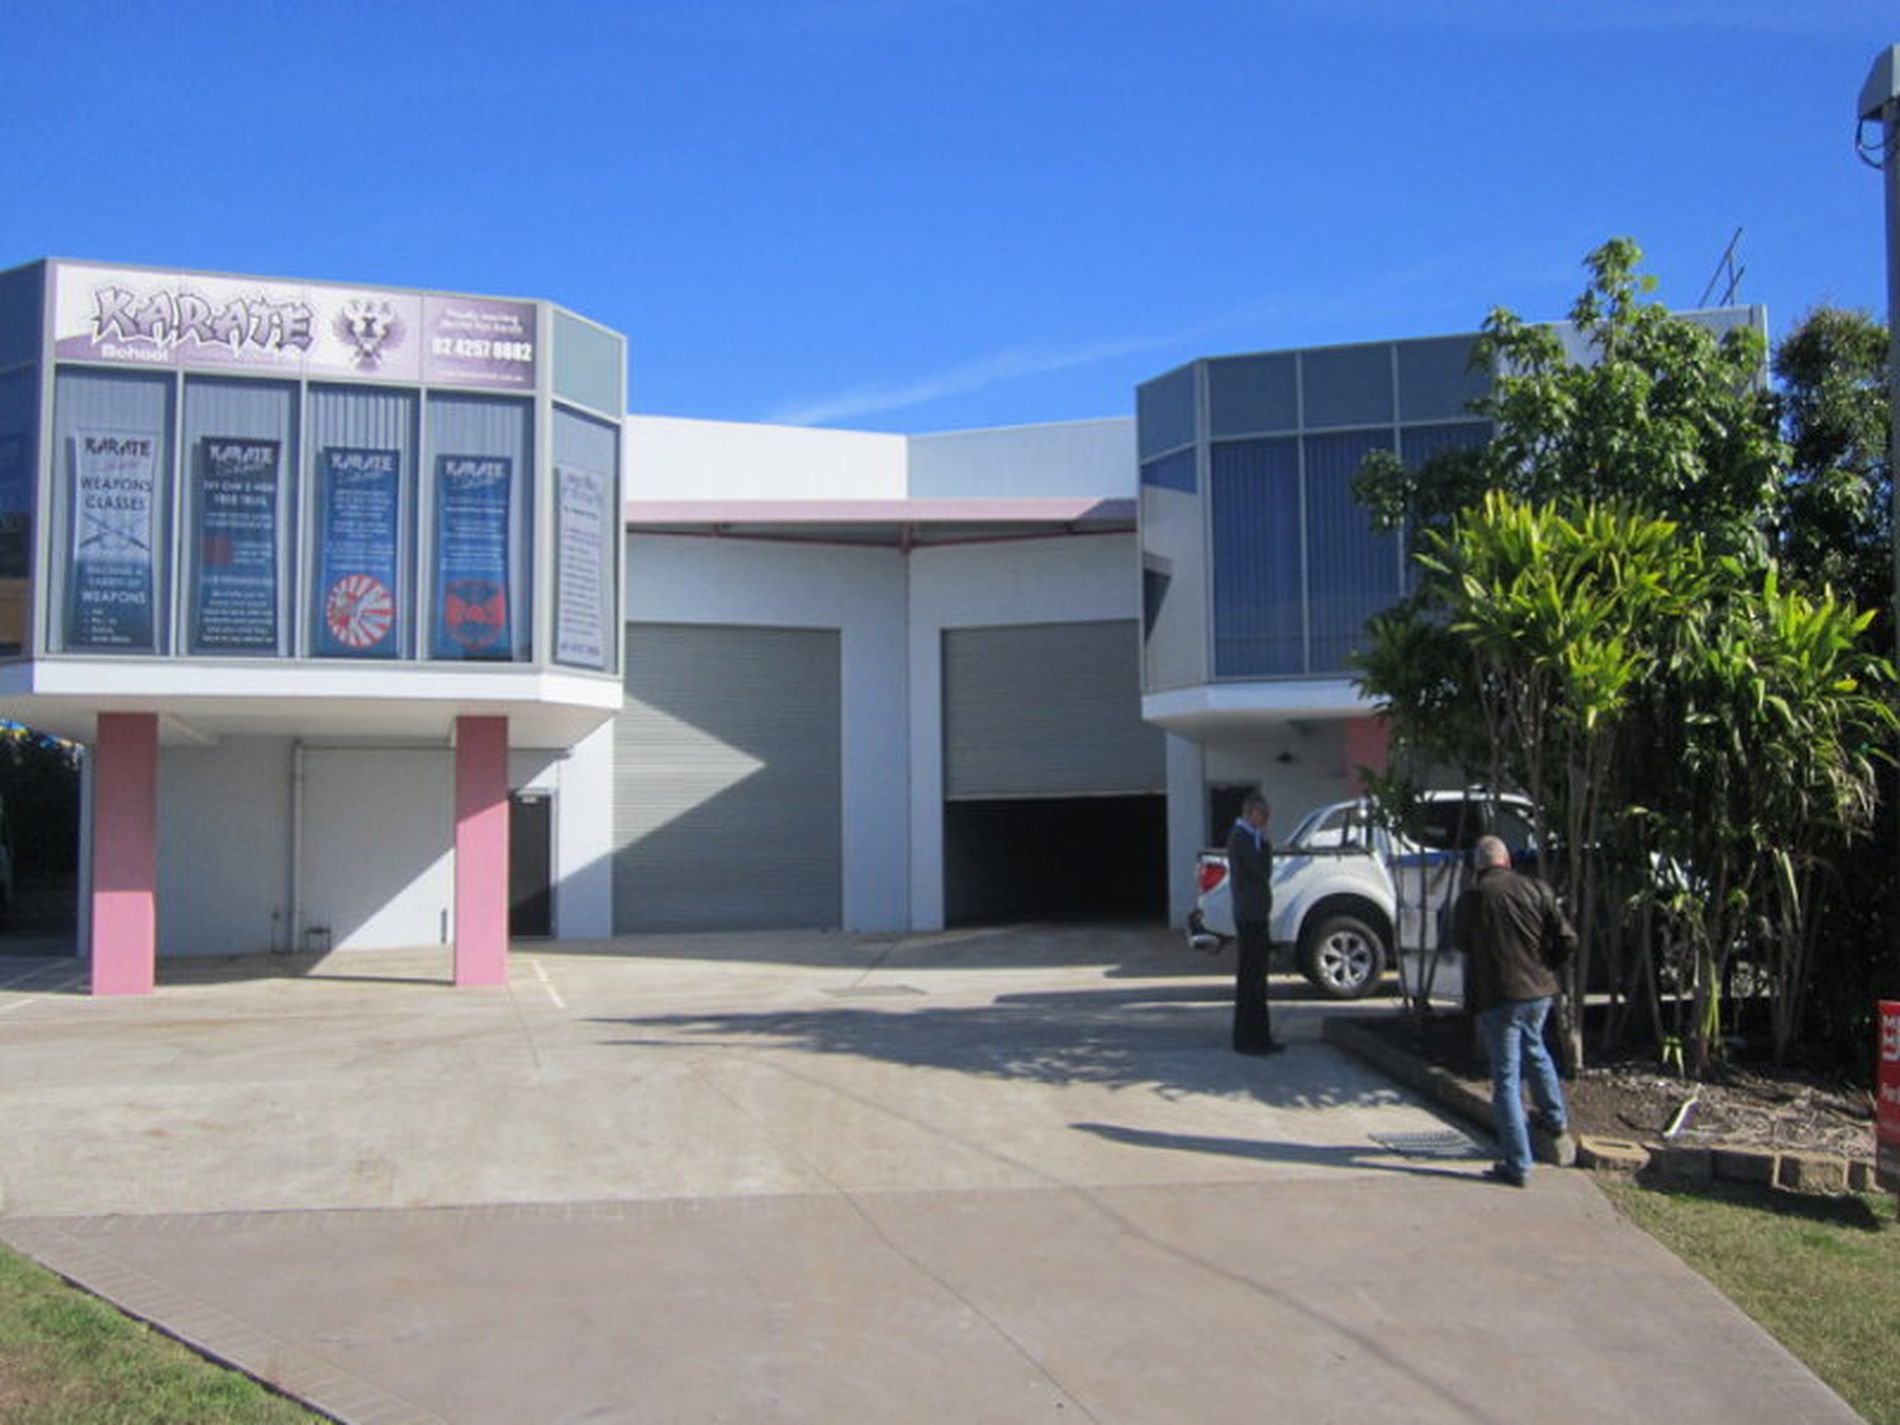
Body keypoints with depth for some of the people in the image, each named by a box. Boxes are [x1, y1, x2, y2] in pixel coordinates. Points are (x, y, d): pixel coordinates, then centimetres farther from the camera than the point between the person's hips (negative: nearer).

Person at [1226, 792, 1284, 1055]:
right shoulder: (1240, 838, -15)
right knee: (1250, 978, -6)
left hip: (1255, 915, 10)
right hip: (1250, 916, -10)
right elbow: (1262, 871, -20)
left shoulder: (1248, 837, 17)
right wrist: (1266, 842, -9)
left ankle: (1259, 1036, 19)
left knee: (1255, 978, 13)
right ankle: (1247, 1039, -2)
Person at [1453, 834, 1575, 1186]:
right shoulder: (1537, 890, -2)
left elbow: (1460, 942, 4)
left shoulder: (1472, 897, -11)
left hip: (1497, 996, -4)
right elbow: (1567, 940, -1)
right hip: (1539, 991, 4)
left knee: (1506, 1078, 2)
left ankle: (1517, 1165, 3)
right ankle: (1555, 1117, 47)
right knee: (1534, 1049, 33)